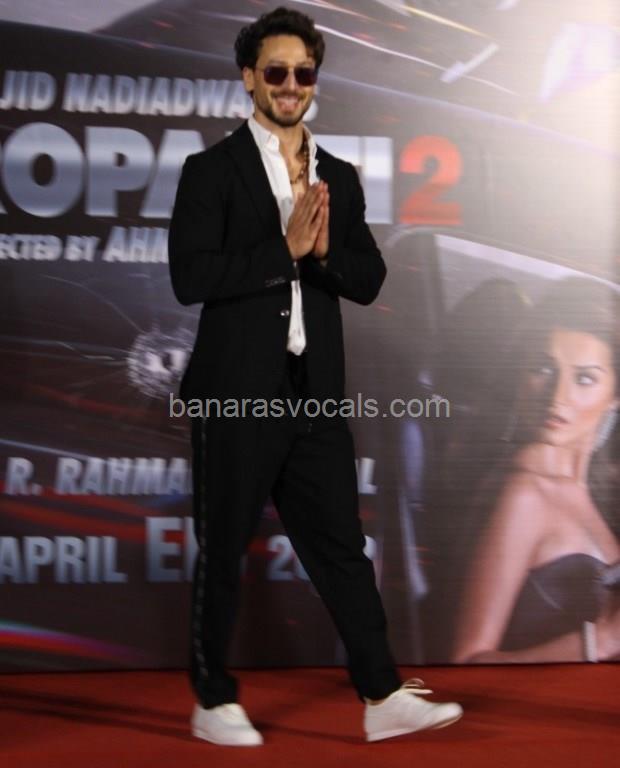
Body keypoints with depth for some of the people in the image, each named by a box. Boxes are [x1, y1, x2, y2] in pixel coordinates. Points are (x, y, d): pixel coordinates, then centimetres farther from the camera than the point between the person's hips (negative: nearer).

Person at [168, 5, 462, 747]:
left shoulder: (340, 177, 12)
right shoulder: (211, 169, -4)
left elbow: (369, 280, 8)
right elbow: (191, 277, -14)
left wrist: (324, 250, -11)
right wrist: (285, 247, -18)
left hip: (315, 393, 4)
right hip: (236, 393, -4)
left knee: (341, 545, 7)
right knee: (223, 551, 8)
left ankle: (383, 697, 14)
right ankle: (214, 702, 23)